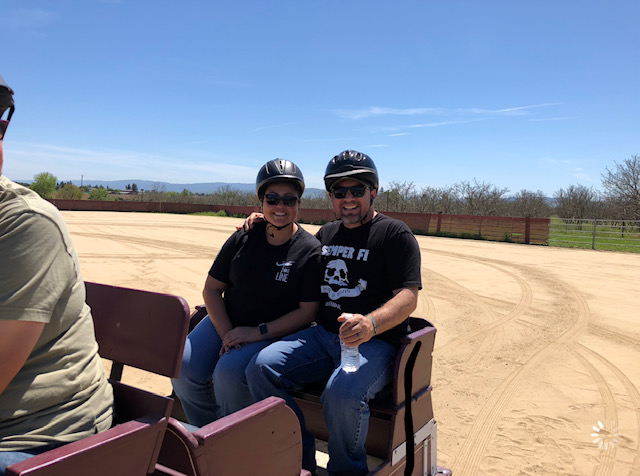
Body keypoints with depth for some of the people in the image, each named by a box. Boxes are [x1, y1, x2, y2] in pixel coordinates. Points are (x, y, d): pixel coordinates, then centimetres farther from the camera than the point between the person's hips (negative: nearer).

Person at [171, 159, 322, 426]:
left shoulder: (311, 250, -7)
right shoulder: (243, 239, 3)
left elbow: (307, 311, -10)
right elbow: (212, 289, 6)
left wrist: (259, 332, -17)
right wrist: (226, 335, -8)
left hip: (276, 332, -4)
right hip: (224, 323, 5)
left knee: (229, 372, -29)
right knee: (183, 368, -17)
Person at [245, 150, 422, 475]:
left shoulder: (395, 234, -1)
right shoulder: (326, 233, 20)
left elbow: (408, 296, -12)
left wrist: (371, 324, -33)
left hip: (377, 342, -6)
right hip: (322, 336, 6)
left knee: (342, 394, -34)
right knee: (261, 368, -15)